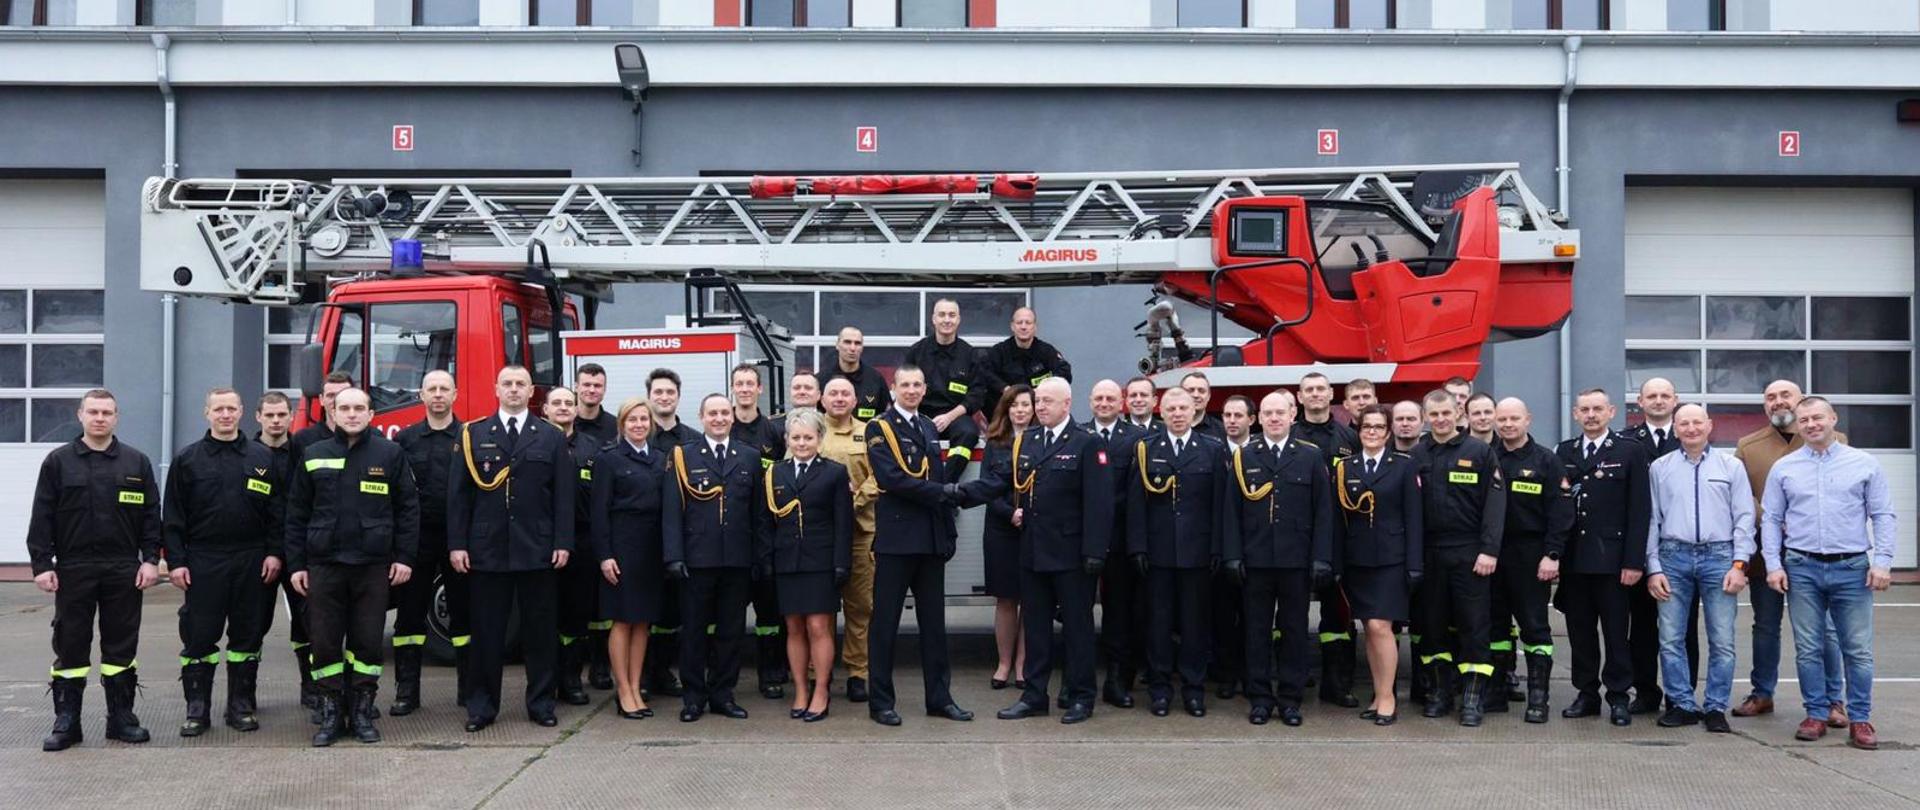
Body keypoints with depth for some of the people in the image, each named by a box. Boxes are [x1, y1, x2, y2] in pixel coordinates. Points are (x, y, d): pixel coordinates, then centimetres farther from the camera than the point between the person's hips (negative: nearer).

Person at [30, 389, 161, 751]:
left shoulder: (136, 462, 7)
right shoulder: (58, 462, 4)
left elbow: (151, 515, 7)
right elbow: (42, 518, 2)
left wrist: (151, 559, -2)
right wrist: (42, 564, -5)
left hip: (123, 571, 1)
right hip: (73, 571, -1)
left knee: (121, 646, 6)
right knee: (70, 647, 3)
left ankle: (122, 717, 15)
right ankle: (66, 722, 10)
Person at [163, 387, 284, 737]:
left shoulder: (262, 458, 7)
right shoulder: (188, 459, 4)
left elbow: (277, 511, 7)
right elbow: (173, 516, 2)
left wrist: (275, 553, -2)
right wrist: (175, 561, -5)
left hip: (251, 563, 1)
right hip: (203, 563, -1)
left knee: (247, 636, 6)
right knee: (199, 638, 1)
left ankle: (241, 707, 15)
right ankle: (197, 710, 9)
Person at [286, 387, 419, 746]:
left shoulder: (390, 454, 3)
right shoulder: (313, 455, 8)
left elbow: (408, 508, 3)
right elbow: (296, 513, 9)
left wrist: (404, 557, -3)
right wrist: (296, 564, 4)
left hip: (373, 565, -1)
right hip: (324, 564, 1)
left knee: (368, 642, 4)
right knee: (325, 642, 3)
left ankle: (362, 713, 15)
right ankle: (331, 714, 14)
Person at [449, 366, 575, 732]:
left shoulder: (552, 438, 7)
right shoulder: (473, 435, 7)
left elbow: (563, 495, 4)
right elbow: (459, 494, 4)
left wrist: (563, 543, -4)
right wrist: (457, 544, -3)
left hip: (538, 551, 0)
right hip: (486, 550, 0)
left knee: (540, 630, 6)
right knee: (487, 630, 4)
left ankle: (541, 703, 16)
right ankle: (482, 705, 13)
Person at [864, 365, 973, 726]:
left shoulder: (930, 429, 17)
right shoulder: (879, 429, -4)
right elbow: (892, 479, -16)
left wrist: (948, 534, 12)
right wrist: (942, 492, -14)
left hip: (931, 540, 6)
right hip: (895, 538, -6)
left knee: (934, 622, 10)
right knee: (886, 622, 0)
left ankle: (939, 697, 17)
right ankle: (881, 702, 7)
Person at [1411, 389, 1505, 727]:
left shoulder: (1479, 451, 0)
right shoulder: (1416, 455, 7)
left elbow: (1495, 503, -5)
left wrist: (1489, 550, -12)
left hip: (1469, 553, -3)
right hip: (1429, 552, 3)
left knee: (1473, 624, -1)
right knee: (1433, 623, 7)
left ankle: (1473, 696, 4)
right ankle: (1440, 690, 18)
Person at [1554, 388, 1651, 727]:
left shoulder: (1630, 451, 0)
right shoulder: (1563, 453, 10)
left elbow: (1639, 509, -4)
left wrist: (1634, 561, -10)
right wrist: (1552, 555, 1)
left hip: (1612, 558, -3)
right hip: (1572, 558, 3)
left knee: (1616, 631, 2)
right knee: (1580, 631, 8)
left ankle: (1618, 697, 11)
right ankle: (1586, 694, 17)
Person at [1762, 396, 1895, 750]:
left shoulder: (1864, 464, 4)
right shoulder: (1783, 468, 7)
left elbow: (1883, 516, 4)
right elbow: (1770, 519, 8)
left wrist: (1882, 561, -6)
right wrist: (1773, 565, 0)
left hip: (1852, 568, -1)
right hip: (1802, 568, 1)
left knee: (1859, 650, -1)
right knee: (1808, 650, 4)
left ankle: (1860, 719, 9)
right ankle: (1816, 715, 14)